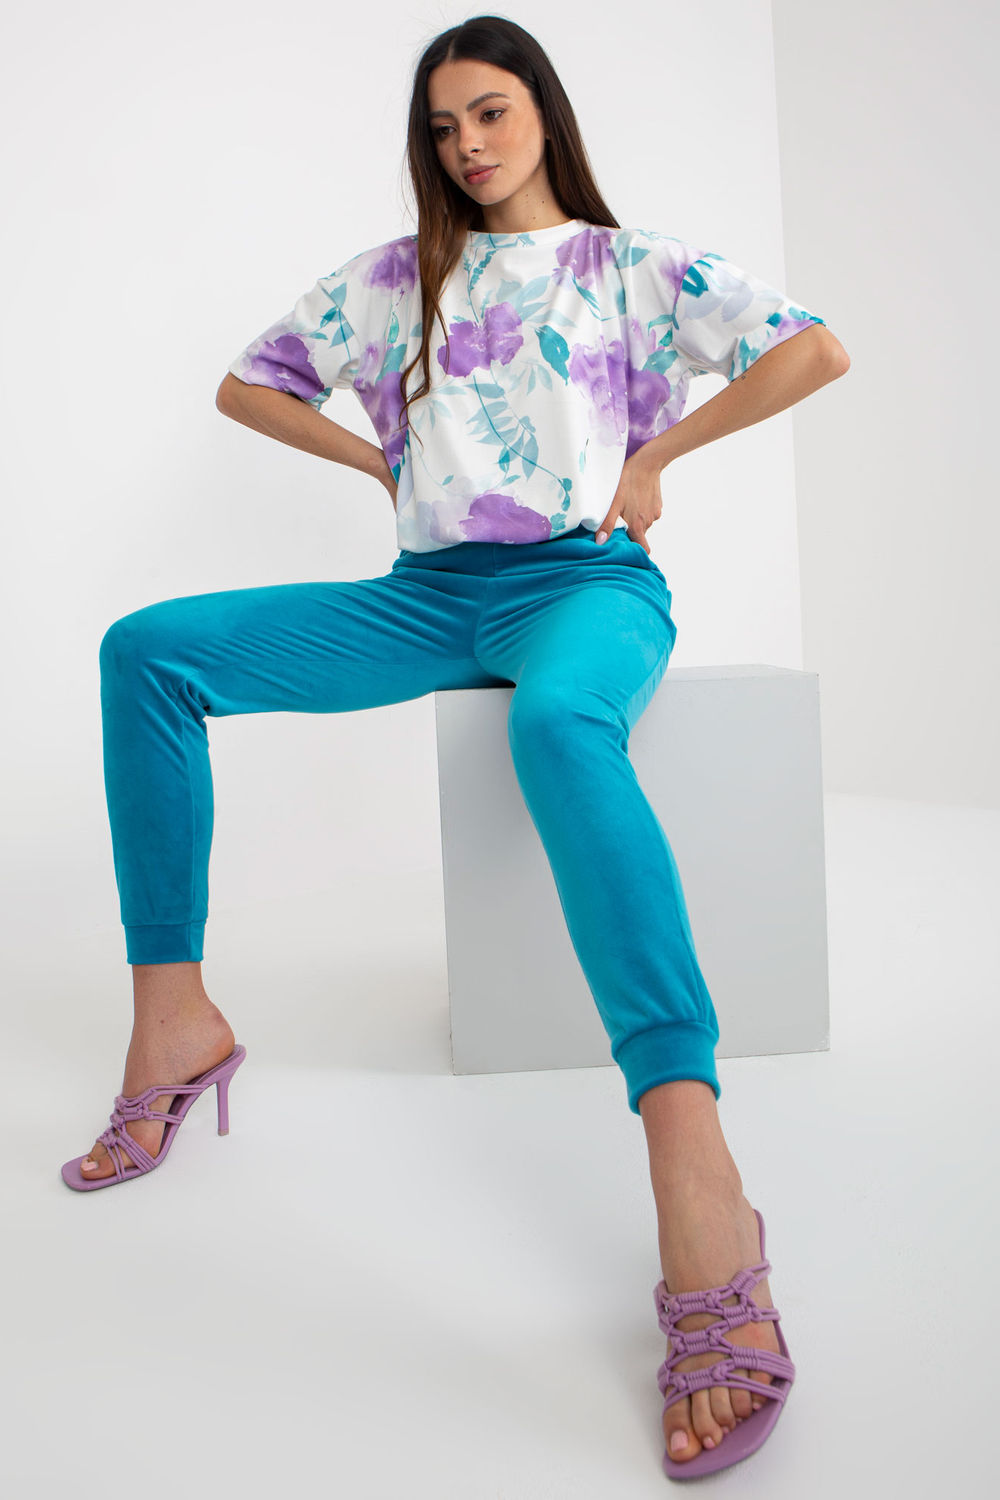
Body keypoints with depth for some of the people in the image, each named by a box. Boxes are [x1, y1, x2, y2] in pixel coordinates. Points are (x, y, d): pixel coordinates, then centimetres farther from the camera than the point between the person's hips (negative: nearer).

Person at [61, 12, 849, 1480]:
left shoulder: (639, 263, 13)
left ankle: (706, 1220, -52)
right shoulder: (393, 278, 20)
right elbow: (248, 386, 25)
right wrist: (388, 461, 13)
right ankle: (174, 1019, -15)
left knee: (560, 723, -43)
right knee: (148, 648, -13)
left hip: (587, 582, -4)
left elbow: (817, 352, 6)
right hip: (432, 592, 5)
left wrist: (660, 450, 3)